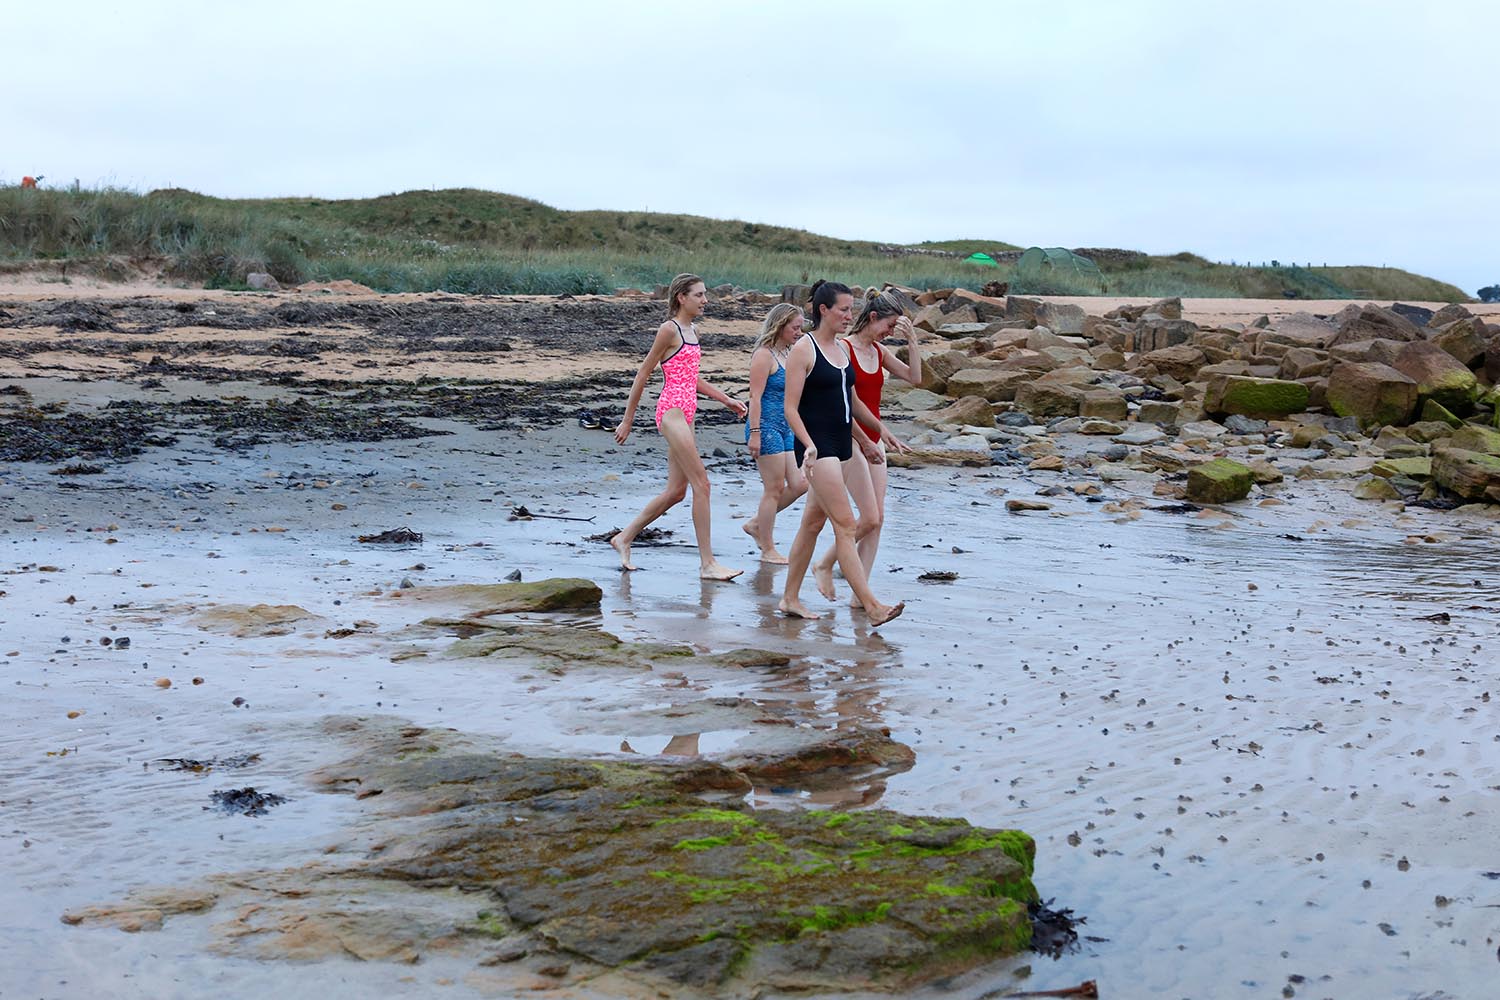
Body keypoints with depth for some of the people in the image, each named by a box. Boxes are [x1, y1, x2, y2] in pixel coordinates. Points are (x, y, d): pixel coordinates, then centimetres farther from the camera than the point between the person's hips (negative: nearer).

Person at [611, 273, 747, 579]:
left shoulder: (693, 332, 17)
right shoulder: (669, 330, -9)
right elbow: (643, 375, -6)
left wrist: (725, 399, 19)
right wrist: (627, 421, -4)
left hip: (684, 415, 9)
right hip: (671, 410, -9)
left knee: (676, 490, 11)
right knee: (701, 484, -11)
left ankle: (624, 537, 23)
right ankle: (707, 563, -9)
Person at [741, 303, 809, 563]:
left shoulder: (786, 356, 15)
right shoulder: (764, 355, -11)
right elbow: (756, 397, -16)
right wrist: (754, 433, -21)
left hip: (785, 430, 9)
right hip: (767, 427, -9)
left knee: (799, 484, 6)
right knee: (774, 489, -3)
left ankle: (756, 524, 20)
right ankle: (768, 550, 7)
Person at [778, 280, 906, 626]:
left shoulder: (842, 349, 14)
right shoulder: (804, 350, -9)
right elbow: (791, 407, -13)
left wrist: (881, 429, 26)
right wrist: (809, 445, -25)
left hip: (841, 445, 8)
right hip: (818, 446, -8)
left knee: (813, 521, 12)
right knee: (845, 525, -12)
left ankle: (791, 598, 20)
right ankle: (871, 605, -15)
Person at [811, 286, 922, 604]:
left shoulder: (880, 351, 11)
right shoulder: (844, 349, -12)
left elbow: (914, 377, 7)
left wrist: (912, 340, -1)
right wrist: (864, 442, -14)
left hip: (873, 441, 8)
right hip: (850, 440, -8)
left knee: (878, 519, 2)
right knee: (869, 518, -11)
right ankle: (824, 565, 10)